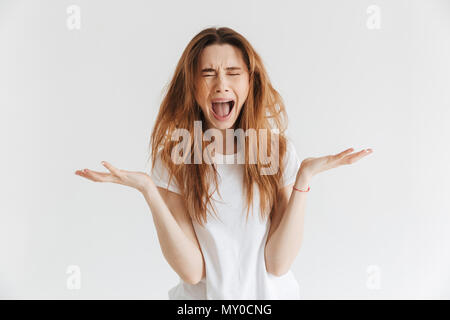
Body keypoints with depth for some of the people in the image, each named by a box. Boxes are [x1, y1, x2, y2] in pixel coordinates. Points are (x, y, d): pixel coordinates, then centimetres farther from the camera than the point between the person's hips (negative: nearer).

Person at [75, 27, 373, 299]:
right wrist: (149, 191, -28)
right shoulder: (173, 156, -13)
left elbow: (278, 264, -16)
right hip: (202, 297, 0)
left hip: (272, 293, 1)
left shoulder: (279, 149, -12)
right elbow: (192, 271, -19)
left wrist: (304, 178, -23)